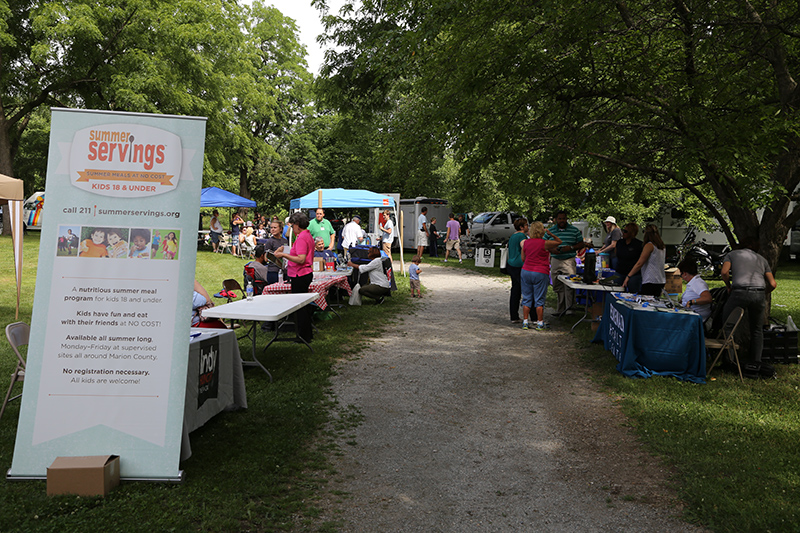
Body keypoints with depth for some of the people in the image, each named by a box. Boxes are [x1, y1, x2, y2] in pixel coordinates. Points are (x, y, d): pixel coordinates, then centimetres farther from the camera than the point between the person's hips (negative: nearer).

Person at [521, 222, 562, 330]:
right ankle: (540, 323, 9)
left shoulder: (526, 243, 3)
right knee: (539, 300, 4)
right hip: (540, 273, -4)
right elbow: (559, 242, 4)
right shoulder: (545, 243, -10)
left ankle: (525, 322, 10)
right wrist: (551, 234, 10)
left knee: (527, 299, 10)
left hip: (525, 271, 4)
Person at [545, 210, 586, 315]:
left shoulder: (574, 230, 3)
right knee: (557, 286, 7)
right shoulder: (550, 231, 7)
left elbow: (581, 244, 6)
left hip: (569, 260, -2)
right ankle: (560, 309, 17)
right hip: (555, 261, 3)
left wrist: (571, 248, -12)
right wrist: (551, 249, -10)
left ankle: (569, 306, -8)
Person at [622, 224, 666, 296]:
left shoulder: (649, 245, -10)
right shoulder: (663, 246, 13)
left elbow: (639, 264, -14)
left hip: (651, 282, -9)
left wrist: (628, 276, -12)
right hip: (661, 281, 9)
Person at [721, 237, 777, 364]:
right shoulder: (761, 259, 25)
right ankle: (755, 361, 16)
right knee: (757, 329, 16)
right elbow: (773, 284, 15)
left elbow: (724, 272, -1)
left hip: (740, 292, -3)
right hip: (759, 294, 3)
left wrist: (729, 287, 15)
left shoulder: (732, 254, 19)